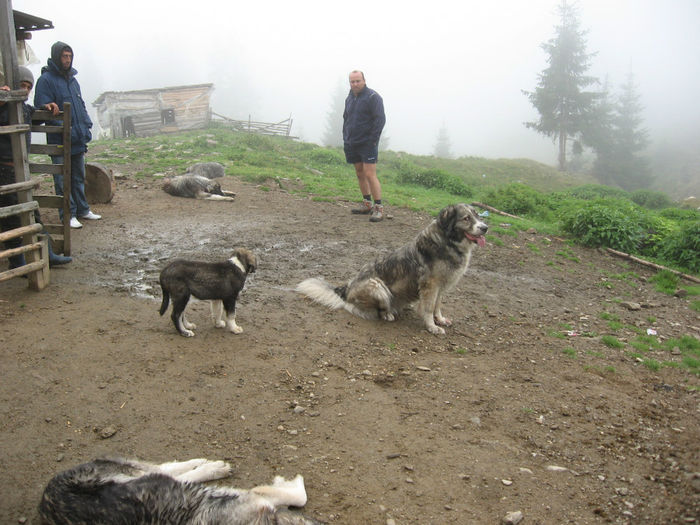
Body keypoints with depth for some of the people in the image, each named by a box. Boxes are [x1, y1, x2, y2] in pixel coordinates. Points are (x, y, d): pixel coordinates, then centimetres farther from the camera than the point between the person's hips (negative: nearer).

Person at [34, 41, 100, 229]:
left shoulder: (72, 79, 14)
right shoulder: (46, 80, -9)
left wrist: (86, 127, 7)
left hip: (78, 141, 7)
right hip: (59, 141, -7)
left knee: (79, 177, 15)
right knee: (63, 180, -1)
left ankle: (82, 210, 26)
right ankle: (68, 215, 5)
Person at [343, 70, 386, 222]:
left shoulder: (373, 97, -8)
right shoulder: (350, 98, 16)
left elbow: (380, 119, -13)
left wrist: (372, 140, -17)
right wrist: (345, 138, 16)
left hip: (367, 144, -8)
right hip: (352, 144, 8)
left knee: (370, 175, -13)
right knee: (360, 174, 11)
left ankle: (379, 208, -10)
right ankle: (367, 205, 21)